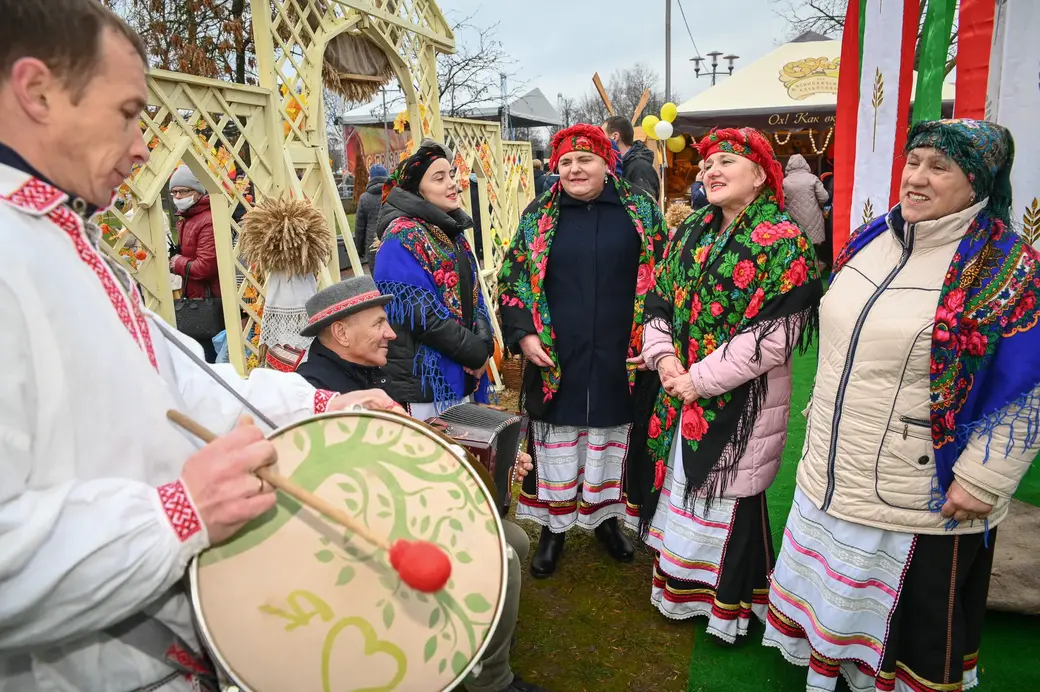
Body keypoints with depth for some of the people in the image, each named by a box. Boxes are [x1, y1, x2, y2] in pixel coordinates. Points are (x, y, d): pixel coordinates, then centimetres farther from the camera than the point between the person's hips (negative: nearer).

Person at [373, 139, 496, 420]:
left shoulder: (452, 231, 12)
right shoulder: (402, 239, -14)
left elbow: (473, 295, 13)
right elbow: (423, 315, -21)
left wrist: (484, 343, -5)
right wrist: (476, 352, -13)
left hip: (463, 376, 8)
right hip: (423, 382, -8)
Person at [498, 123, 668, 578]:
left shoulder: (641, 213, 3)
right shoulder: (539, 217, 4)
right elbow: (512, 282, 6)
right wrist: (523, 334, -7)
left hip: (619, 362, 0)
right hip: (556, 361, 0)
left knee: (610, 446, 14)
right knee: (557, 450, 8)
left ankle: (605, 517, 36)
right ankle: (554, 527, 27)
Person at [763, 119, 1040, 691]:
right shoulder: (870, 240, 5)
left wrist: (981, 480, -15)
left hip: (923, 500, -6)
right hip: (831, 477, 6)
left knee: (917, 623, 14)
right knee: (830, 596, 22)